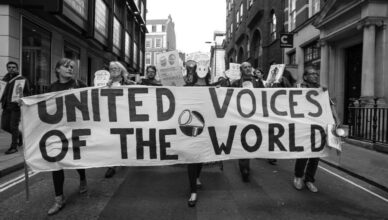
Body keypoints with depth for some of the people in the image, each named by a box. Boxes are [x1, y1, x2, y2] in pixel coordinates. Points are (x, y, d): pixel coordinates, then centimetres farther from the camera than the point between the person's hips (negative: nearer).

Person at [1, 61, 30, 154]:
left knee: (13, 126, -5)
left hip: (16, 106, -6)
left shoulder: (22, 79, -1)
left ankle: (14, 147, 7)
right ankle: (19, 135, 32)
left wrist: (21, 96, -21)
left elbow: (28, 93, -2)